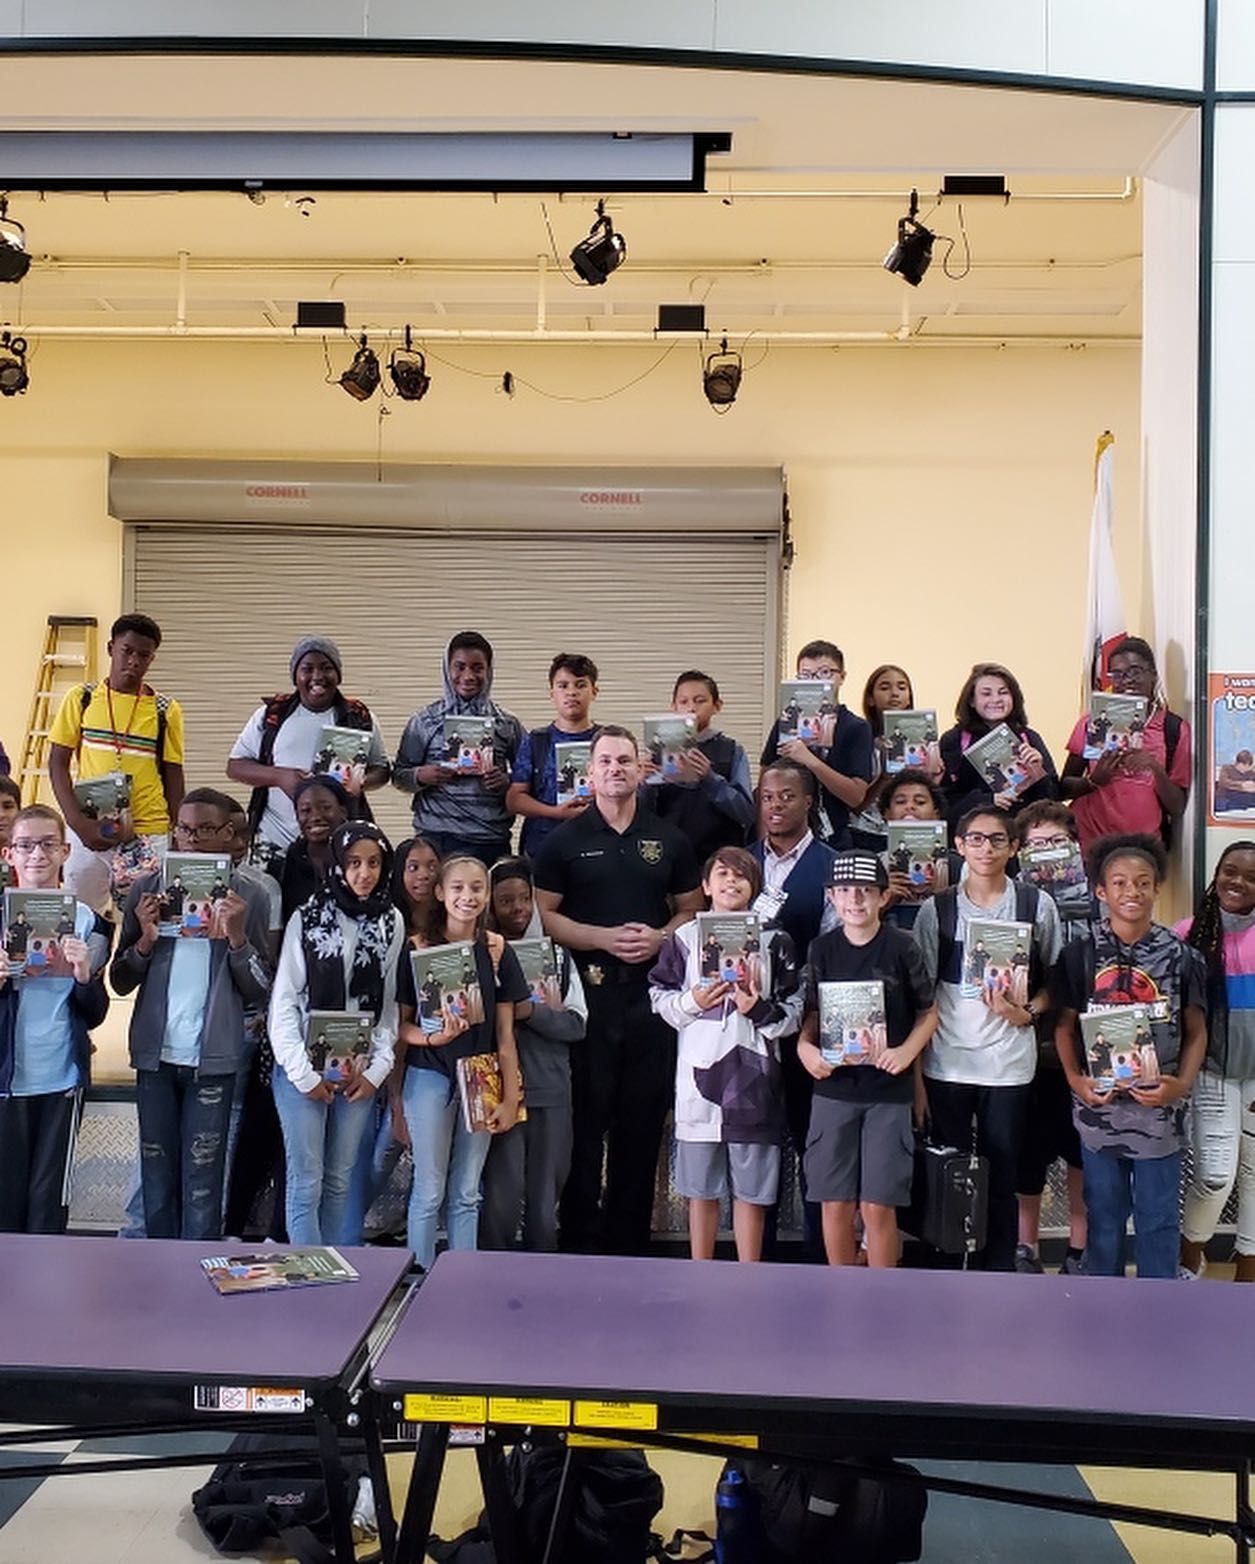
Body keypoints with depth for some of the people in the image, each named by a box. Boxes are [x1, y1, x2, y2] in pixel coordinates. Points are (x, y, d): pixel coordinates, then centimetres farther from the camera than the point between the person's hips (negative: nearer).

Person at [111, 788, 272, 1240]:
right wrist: (144, 941, -11)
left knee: (202, 1182, -1)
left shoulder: (249, 897, 1)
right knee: (157, 1176, 8)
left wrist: (237, 938, -15)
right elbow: (120, 982, 7)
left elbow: (261, 992, 0)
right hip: (155, 1053, 2)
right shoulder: (147, 889, 6)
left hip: (213, 1058, -2)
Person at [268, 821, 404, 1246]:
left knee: (340, 1182, 11)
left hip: (358, 1072, 3)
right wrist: (303, 1073, -8)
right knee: (306, 1183, -1)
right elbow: (284, 1000, -5)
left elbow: (390, 1003, 5)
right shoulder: (307, 919, -5)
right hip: (303, 1068, -3)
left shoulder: (391, 924, 3)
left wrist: (378, 1068, -2)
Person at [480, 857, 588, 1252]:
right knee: (503, 1191, -6)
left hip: (551, 1089, 3)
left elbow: (578, 1024, 4)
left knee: (545, 1194, 9)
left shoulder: (556, 953, 11)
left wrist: (533, 1012, -12)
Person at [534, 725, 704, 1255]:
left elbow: (691, 909, 14)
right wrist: (604, 938, -12)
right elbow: (544, 915, 0)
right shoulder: (565, 841, 4)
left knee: (644, 1119, 7)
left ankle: (630, 1242, 19)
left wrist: (660, 936, -6)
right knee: (585, 1120, 1)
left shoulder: (668, 840, 11)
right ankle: (581, 1241, 11)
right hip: (587, 992, -2)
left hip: (652, 992, 2)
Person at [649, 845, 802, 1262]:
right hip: (699, 1072, 1)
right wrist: (692, 1001, -9)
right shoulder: (684, 938, 6)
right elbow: (660, 996, 9)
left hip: (754, 1076, -1)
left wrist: (759, 1010, -14)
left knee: (751, 1189, 5)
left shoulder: (775, 941, 5)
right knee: (701, 1189, 10)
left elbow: (794, 1012, 4)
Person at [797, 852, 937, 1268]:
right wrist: (805, 1048, -8)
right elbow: (811, 1014, 11)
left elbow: (929, 1013, 3)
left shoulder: (901, 947, -4)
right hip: (833, 1087, 2)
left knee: (878, 1205, -1)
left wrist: (906, 1051, -13)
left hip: (888, 1092, -2)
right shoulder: (822, 949, 3)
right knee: (835, 1203, 5)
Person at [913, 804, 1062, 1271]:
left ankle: (998, 1272, 17)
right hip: (947, 1062, 1)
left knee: (1001, 1176, 5)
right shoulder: (937, 908, 3)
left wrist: (1025, 1012, -12)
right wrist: (913, 1066, -1)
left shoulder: (1036, 905, 2)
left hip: (1008, 1062, 0)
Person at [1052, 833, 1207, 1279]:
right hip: (1099, 1105, 0)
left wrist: (1183, 1083, -13)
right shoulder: (1081, 953, -3)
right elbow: (1065, 1026, 1)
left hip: (1159, 1108, 0)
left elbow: (1196, 1030, 2)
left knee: (1158, 1217, 9)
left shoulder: (1180, 955, -1)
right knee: (1103, 1213, 13)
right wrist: (1075, 1079, -13)